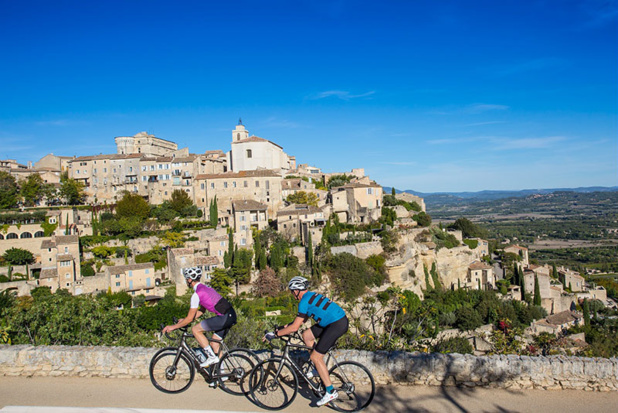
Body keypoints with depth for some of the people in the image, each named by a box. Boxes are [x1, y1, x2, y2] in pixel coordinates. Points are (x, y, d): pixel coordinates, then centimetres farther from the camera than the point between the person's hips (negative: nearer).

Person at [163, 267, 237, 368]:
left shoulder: (197, 294, -8)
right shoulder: (205, 287, 20)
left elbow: (190, 319, -6)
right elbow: (201, 311, 28)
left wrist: (173, 327, 5)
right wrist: (184, 320, 30)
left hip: (224, 317, -9)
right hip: (231, 315, 9)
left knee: (195, 329, -3)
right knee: (214, 343, 17)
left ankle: (212, 356, -1)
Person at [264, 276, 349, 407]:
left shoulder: (304, 301, -13)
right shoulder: (311, 295, 16)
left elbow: (295, 327, -16)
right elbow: (302, 320, 25)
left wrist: (275, 334, -7)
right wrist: (286, 326, 24)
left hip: (337, 325, -10)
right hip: (337, 320, 10)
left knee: (315, 357, -5)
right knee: (306, 335, 14)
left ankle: (331, 392, 3)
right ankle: (319, 368, 23)